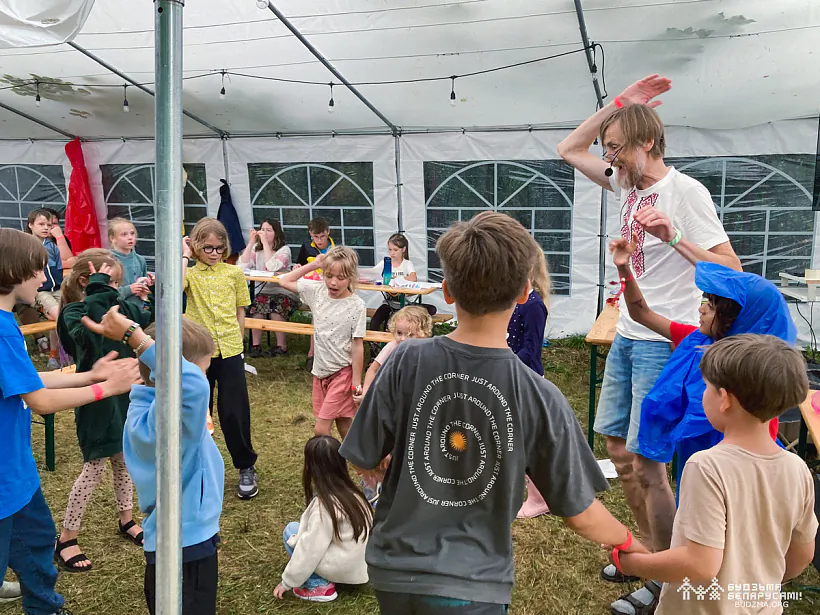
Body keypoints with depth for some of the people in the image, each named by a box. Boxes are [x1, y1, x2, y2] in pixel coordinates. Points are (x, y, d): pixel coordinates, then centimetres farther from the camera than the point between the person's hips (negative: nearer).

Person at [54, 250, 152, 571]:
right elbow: (90, 333, -40)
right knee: (95, 467, -1)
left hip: (123, 393, 7)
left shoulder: (118, 306, 3)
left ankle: (127, 520, 36)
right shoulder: (74, 312, -16)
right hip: (96, 399, -7)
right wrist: (99, 291, -35)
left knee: (123, 459, 18)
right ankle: (66, 539, 15)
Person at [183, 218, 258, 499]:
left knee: (234, 412, 1)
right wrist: (184, 255, -14)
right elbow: (176, 286, -24)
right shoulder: (190, 273, 0)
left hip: (229, 350, 0)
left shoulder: (234, 272, 3)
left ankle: (246, 468, 18)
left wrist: (237, 340, 7)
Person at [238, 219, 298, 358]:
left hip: (283, 291, -3)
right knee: (257, 305, -28)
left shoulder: (284, 249, -5)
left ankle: (281, 346, -14)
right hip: (263, 291, 3)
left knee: (276, 308, -32)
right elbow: (243, 266, -9)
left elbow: (272, 267, -25)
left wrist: (265, 242, -21)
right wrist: (252, 242, -9)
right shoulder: (257, 248, 8)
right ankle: (256, 345, -17)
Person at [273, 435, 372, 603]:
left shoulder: (324, 506, -22)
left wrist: (287, 582, -6)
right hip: (360, 564, 8)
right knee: (302, 530, 19)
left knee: (291, 530, 3)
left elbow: (310, 550, -18)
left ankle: (319, 586, 0)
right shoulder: (350, 491, 1)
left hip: (343, 569, -8)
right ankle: (321, 580, 13)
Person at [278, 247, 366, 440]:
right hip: (320, 371, 5)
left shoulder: (356, 306, -17)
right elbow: (284, 281, 7)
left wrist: (356, 382, -10)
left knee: (321, 429, -6)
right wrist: (312, 265, -2)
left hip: (342, 372, -5)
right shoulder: (317, 291, -3)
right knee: (343, 427, 15)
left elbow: (357, 345, -13)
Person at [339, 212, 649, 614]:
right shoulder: (540, 399, -18)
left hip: (394, 570, 3)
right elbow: (580, 515, -8)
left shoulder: (407, 362, -16)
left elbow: (362, 462, -6)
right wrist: (629, 541, 13)